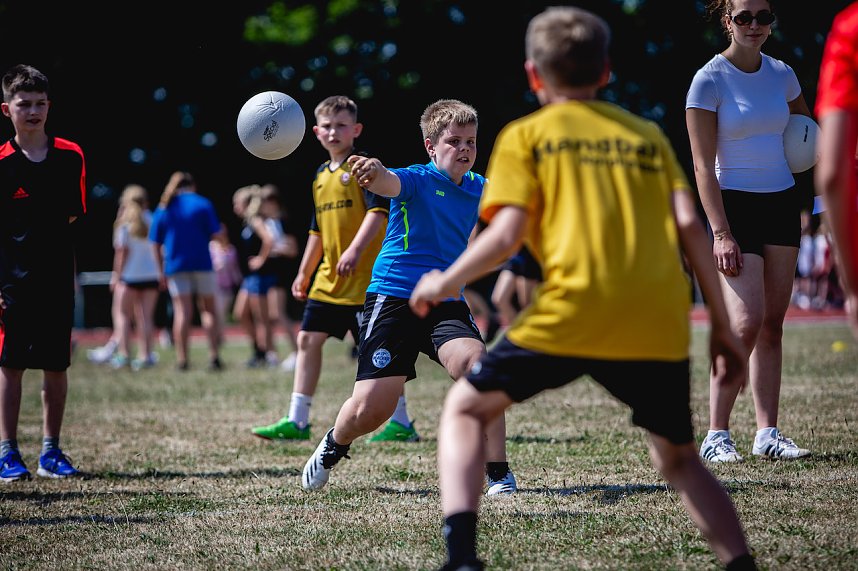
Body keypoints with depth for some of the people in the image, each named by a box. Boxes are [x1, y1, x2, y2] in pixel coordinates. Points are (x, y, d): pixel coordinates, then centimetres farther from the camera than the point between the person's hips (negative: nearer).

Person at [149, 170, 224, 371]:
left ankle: (182, 359, -4)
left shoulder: (162, 209, 7)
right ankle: (214, 355, -2)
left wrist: (162, 272, 12)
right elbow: (216, 234, -5)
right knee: (208, 309, 7)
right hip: (202, 263, -1)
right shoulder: (203, 204, 1)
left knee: (182, 312, 1)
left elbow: (156, 244, 7)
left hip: (174, 265, 1)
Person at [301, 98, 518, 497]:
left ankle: (498, 475, -20)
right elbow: (389, 184, -36)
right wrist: (374, 172, -58)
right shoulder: (416, 180, -10)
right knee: (369, 409, -7)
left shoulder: (478, 190, 8)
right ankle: (334, 445, 30)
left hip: (447, 303, 4)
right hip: (393, 297, -4)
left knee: (477, 365, -27)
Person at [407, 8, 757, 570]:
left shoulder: (524, 136, 11)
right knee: (679, 458, 24)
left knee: (467, 407, 16)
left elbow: (507, 234, -1)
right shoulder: (648, 134, 20)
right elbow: (690, 226, 9)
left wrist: (443, 284, 14)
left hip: (572, 314, -3)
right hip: (661, 326, 3)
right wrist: (723, 327, 11)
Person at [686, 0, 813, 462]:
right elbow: (703, 166, -11)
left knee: (773, 325, 5)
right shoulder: (710, 80, -9)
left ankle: (768, 433, 8)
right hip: (736, 207, -6)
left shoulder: (781, 74, 7)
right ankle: (716, 436, -8)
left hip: (783, 205, 6)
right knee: (747, 323, -16)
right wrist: (721, 234, -18)